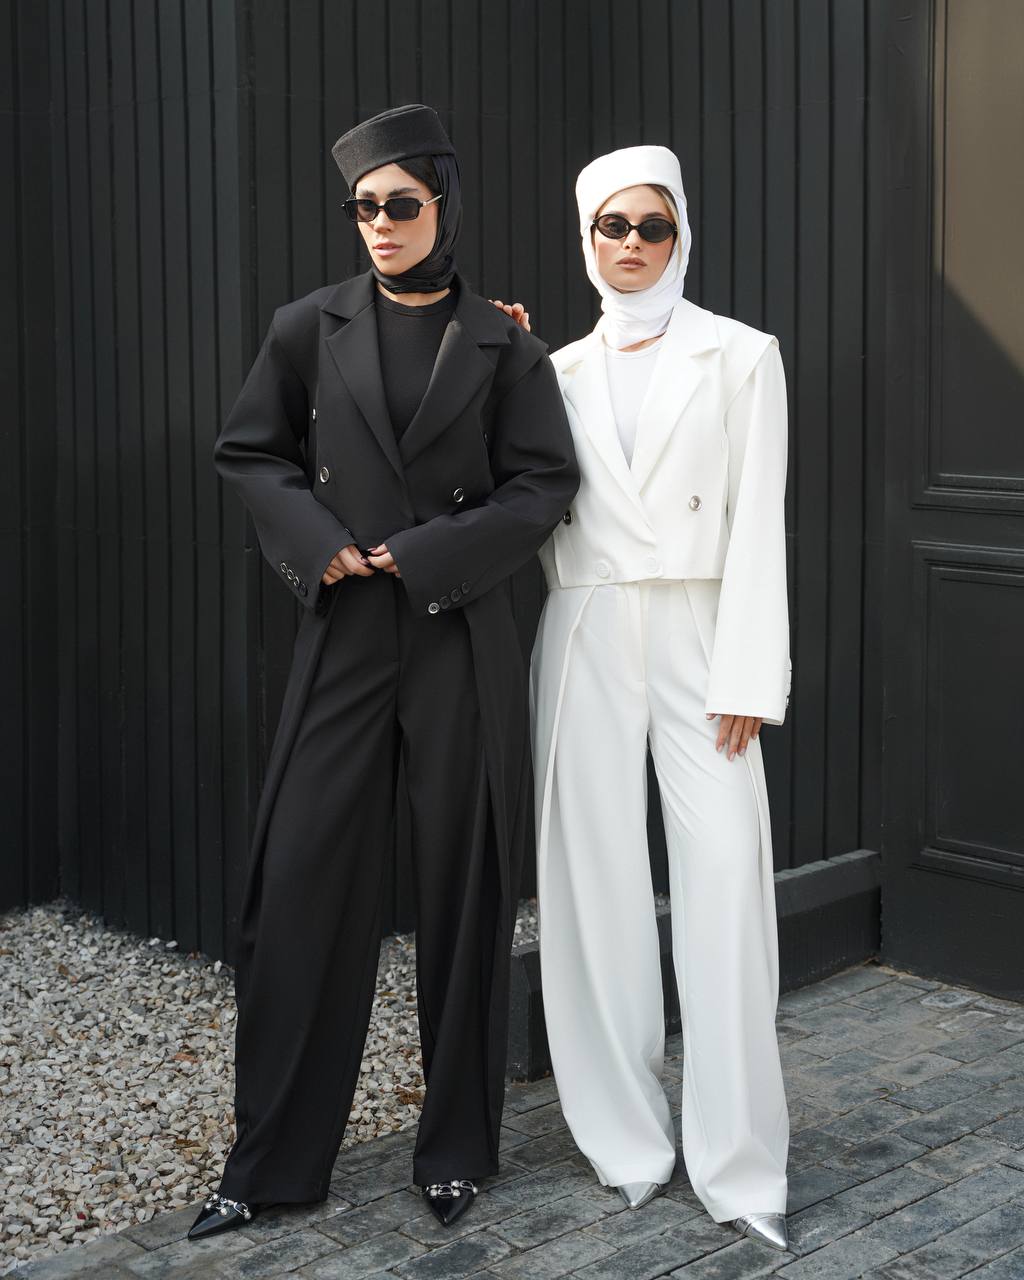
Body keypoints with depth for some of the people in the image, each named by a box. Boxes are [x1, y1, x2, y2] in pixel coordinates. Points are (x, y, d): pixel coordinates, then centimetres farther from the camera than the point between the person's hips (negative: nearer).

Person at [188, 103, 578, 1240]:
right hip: (342, 637, 1)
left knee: (462, 886, 5)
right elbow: (249, 453, 10)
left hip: (463, 643, -1)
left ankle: (456, 1148, 19)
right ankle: (273, 1158, 12)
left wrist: (427, 554, -10)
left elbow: (543, 485, 0)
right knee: (302, 880, -1)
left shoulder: (503, 345, 3)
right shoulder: (311, 328, 5)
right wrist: (317, 543, -6)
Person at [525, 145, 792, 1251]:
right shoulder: (561, 371, 13)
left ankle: (738, 1161, -2)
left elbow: (758, 525, -2)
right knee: (596, 882, 2)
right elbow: (533, 507, 9)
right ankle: (624, 1134, 14)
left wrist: (747, 677, -10)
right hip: (586, 640, 3)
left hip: (697, 635, -2)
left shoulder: (740, 357, 4)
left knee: (725, 882, -9)